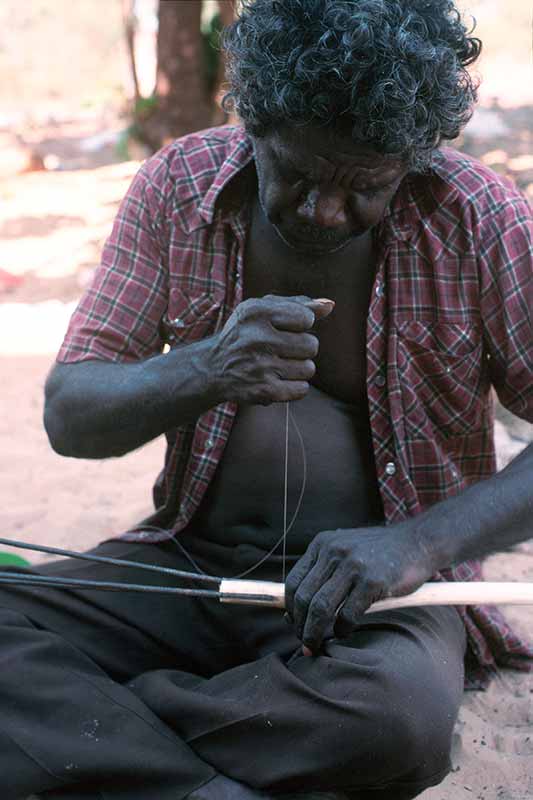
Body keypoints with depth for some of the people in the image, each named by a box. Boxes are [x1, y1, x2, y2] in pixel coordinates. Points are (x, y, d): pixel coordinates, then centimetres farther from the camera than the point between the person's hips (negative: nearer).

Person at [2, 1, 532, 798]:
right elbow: (68, 415, -3)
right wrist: (204, 372, -24)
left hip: (377, 582, -2)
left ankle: (71, 721, -18)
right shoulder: (179, 185, -2)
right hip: (192, 556, 3)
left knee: (403, 710, -36)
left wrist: (419, 541, -25)